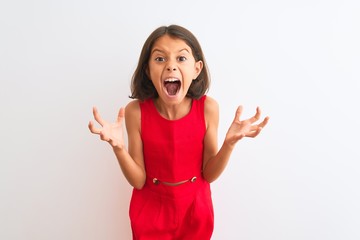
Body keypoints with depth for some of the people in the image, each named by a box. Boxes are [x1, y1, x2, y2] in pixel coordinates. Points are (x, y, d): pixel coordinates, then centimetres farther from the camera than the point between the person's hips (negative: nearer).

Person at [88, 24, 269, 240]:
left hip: (195, 205, 1)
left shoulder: (208, 108, -18)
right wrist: (118, 147, -30)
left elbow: (209, 174, -9)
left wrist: (230, 143, -26)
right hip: (151, 206, -1)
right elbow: (138, 181, -13)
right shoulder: (136, 111, -19)